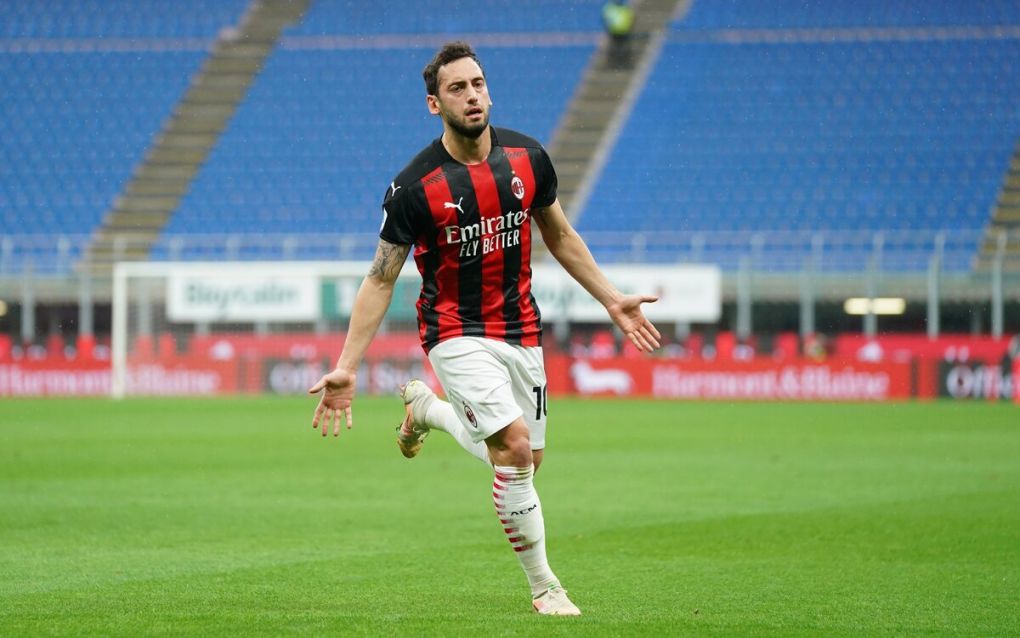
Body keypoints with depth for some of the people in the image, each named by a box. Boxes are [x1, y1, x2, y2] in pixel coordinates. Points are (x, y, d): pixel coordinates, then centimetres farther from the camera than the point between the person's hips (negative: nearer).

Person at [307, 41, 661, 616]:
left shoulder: (528, 158, -3)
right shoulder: (415, 187, -16)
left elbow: (560, 237, 14)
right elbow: (381, 279, -10)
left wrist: (612, 300, 12)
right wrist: (346, 368, -16)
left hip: (521, 332, 5)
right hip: (458, 335, -5)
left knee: (528, 459, 11)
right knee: (514, 447, -21)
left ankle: (427, 408, 37)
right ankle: (544, 586, -7)